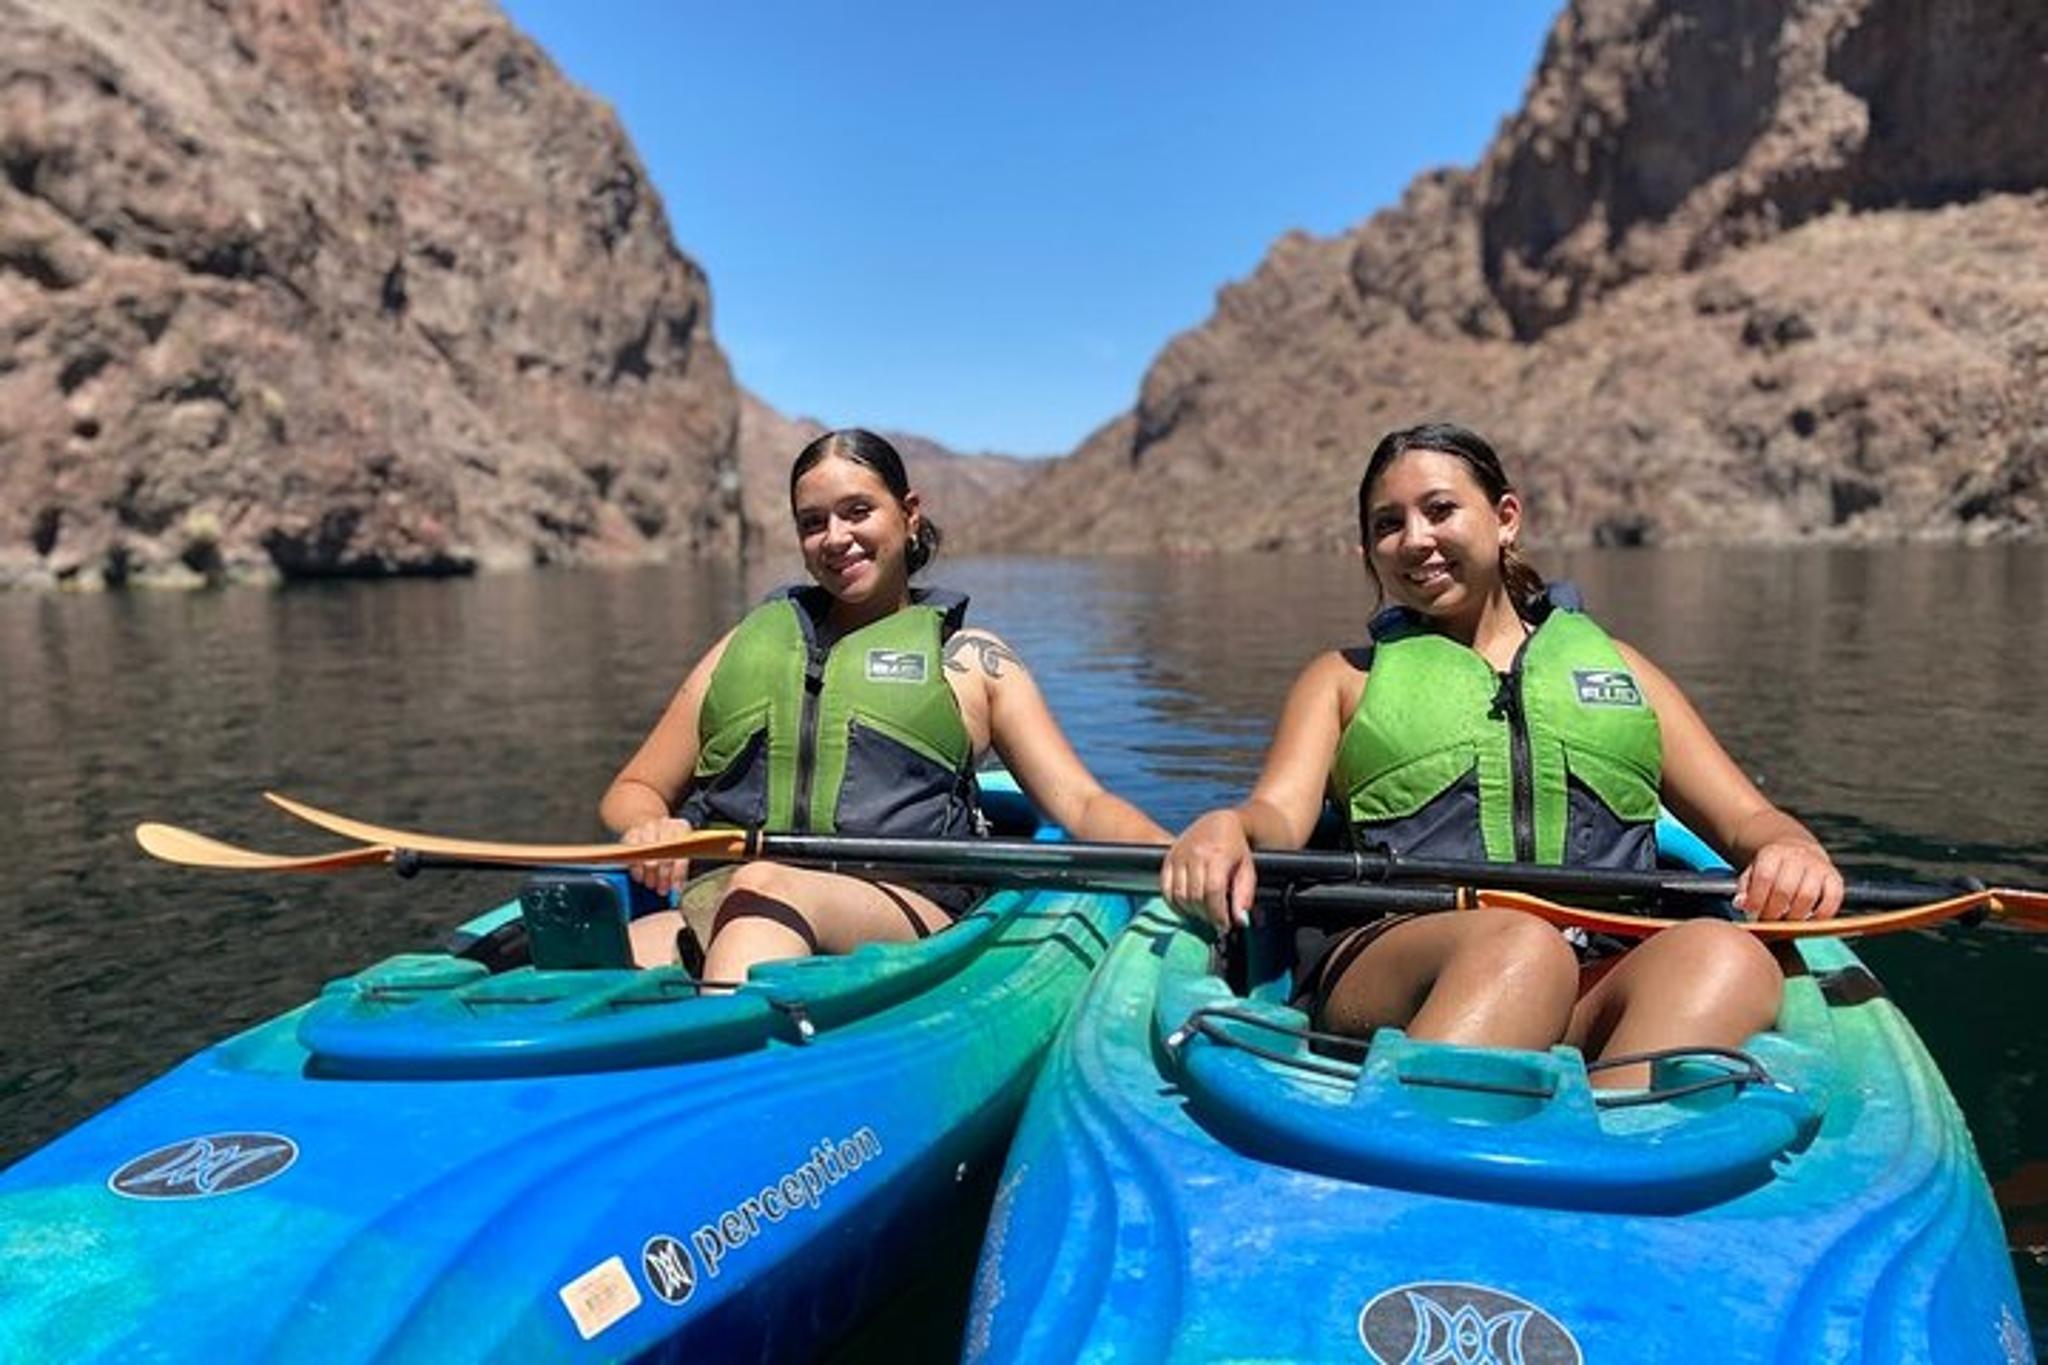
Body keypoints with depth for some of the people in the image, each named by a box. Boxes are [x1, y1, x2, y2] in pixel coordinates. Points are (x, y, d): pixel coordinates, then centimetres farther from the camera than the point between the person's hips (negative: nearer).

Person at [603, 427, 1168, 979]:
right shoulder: (754, 640, 26)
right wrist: (648, 829, 2)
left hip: (904, 906, -2)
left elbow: (1080, 802, 10)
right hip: (715, 906, 3)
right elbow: (632, 789, 28)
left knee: (763, 886, -37)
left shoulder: (970, 658, 19)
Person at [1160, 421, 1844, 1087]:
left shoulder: (1611, 663, 29)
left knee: (1726, 957, -31)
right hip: (1391, 965, -2)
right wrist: (1225, 829, -19)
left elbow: (1746, 819, 23)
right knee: (1517, 944, -35)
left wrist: (1790, 849, -3)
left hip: (1601, 989, 2)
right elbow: (1279, 813, 7)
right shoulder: (1345, 679, 24)